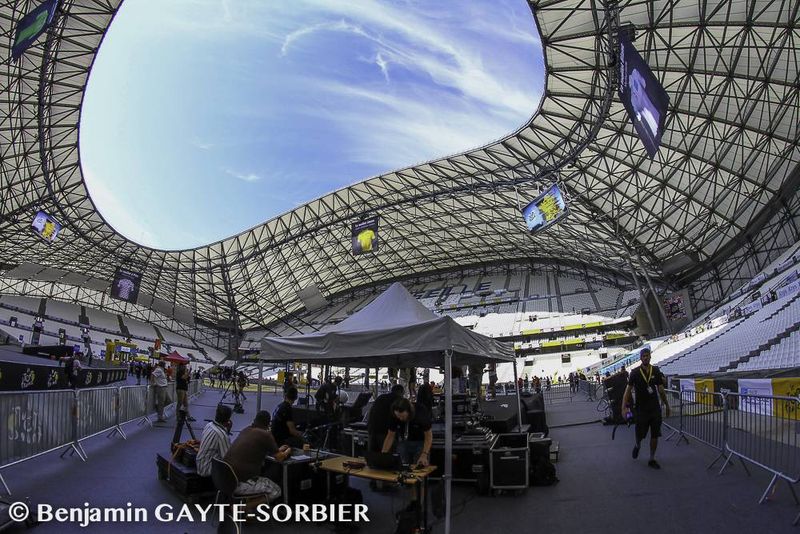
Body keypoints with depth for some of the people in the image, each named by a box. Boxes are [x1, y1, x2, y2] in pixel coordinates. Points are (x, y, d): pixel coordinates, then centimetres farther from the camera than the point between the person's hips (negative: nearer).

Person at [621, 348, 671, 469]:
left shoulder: (656, 371, 1)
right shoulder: (635, 373, -8)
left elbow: (661, 390, 10)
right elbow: (628, 390, -8)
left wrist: (666, 405, 13)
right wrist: (624, 407, -16)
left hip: (655, 408, 2)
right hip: (641, 408, -2)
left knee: (655, 435, 4)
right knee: (640, 435, 7)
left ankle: (652, 459, 18)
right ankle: (637, 446, 41)